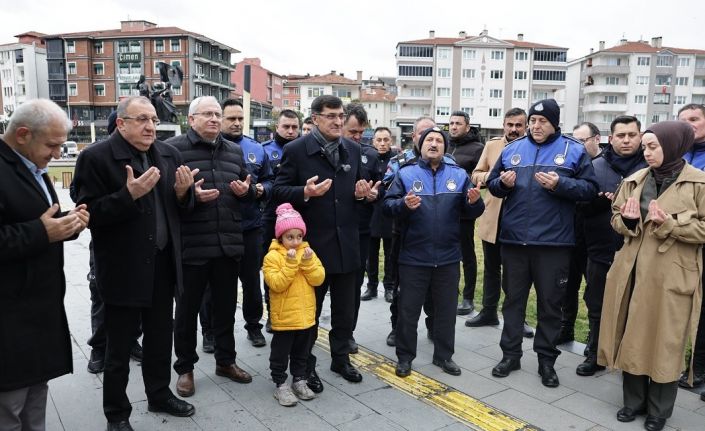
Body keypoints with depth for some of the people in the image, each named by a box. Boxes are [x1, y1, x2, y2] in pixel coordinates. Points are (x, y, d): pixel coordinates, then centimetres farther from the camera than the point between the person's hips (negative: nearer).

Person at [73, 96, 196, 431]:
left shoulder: (169, 154, 6)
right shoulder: (95, 157, -11)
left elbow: (180, 208, 11)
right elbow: (89, 214, -17)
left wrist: (182, 192, -11)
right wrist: (129, 195, -28)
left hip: (162, 265, 5)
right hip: (123, 270, -5)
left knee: (161, 338, 19)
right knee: (119, 347, 11)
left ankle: (160, 395, 39)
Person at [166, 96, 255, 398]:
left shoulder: (234, 151, 13)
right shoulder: (173, 148, -4)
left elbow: (249, 190, 21)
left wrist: (246, 190, -1)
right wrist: (190, 195, -23)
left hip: (228, 245, 5)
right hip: (191, 246, -5)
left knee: (226, 306, 16)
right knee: (187, 309, 9)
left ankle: (225, 361, 33)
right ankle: (184, 368, 26)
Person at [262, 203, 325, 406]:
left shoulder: (308, 252, 3)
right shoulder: (272, 256, -11)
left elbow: (318, 279, -5)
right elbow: (277, 284, -21)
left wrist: (308, 262, -19)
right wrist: (290, 264, -26)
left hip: (306, 316, 5)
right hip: (284, 317, -4)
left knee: (301, 353, 19)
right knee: (280, 354, 8)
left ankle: (299, 380, 34)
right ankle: (280, 385, 22)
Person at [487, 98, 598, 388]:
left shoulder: (574, 151, 1)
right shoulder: (512, 149, 9)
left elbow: (590, 188, -4)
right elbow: (492, 184, 12)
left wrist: (560, 184, -19)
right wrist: (503, 183, -10)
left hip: (553, 241, -2)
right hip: (514, 239, 3)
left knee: (550, 302, 8)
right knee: (513, 298, 12)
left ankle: (546, 360, 23)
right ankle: (510, 354, 25)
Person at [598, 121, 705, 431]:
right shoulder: (635, 181, 8)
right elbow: (616, 218, 13)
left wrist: (669, 224, -20)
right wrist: (628, 220, -8)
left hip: (671, 276, -4)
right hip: (633, 270, 5)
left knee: (665, 343, 6)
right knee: (631, 338, 11)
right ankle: (633, 400, 29)